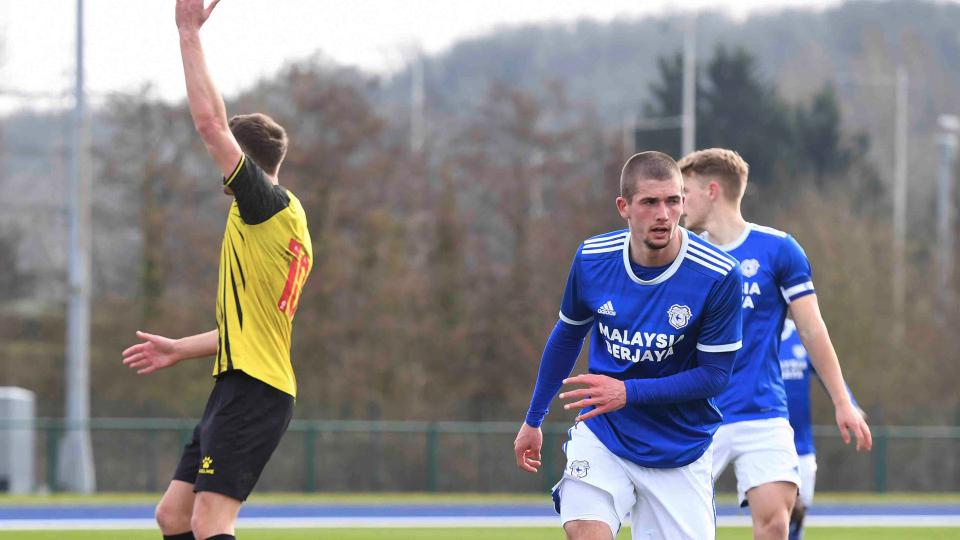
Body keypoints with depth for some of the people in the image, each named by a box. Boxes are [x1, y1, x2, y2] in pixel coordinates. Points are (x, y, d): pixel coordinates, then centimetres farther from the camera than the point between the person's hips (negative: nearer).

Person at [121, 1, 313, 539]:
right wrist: (179, 349, 36)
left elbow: (210, 121, -17)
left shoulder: (271, 207, -9)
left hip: (252, 389, -10)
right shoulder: (288, 225, 20)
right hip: (241, 386, 10)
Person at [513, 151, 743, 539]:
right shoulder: (591, 259, -7)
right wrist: (533, 420, 19)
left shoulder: (718, 277, -17)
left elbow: (716, 373, -13)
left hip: (679, 447, -1)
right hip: (601, 436, 1)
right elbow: (567, 335, 12)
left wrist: (628, 392, -23)